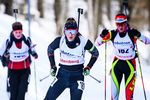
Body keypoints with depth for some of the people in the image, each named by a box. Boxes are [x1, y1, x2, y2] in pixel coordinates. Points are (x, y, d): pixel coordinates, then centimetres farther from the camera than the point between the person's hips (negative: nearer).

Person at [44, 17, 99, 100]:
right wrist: (52, 66, 7)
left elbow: (95, 53, 5)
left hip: (77, 75, -2)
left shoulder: (84, 42, -13)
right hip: (63, 74, 2)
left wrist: (88, 68, -3)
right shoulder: (60, 41, -10)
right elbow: (50, 49, 11)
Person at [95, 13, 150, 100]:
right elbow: (97, 44, -1)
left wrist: (139, 36, -32)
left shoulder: (132, 33, -12)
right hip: (117, 64, 2)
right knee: (114, 92, 0)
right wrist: (102, 36, -20)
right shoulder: (113, 34, -5)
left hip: (130, 64, -2)